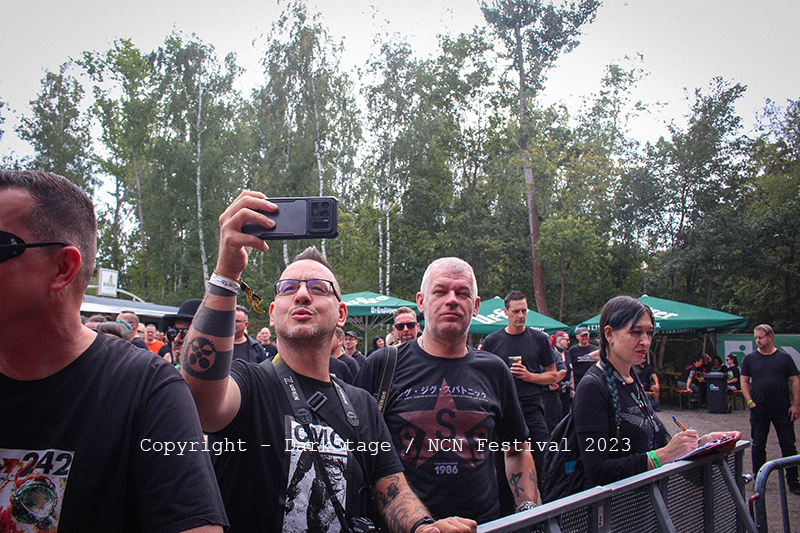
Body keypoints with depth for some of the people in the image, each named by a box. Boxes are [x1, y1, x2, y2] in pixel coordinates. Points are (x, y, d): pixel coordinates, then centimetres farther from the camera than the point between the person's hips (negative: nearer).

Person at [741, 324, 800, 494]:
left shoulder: (784, 357, 2)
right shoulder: (749, 358, 4)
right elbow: (744, 382, 6)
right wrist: (749, 401, -5)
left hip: (783, 410, -1)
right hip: (759, 409, 1)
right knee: (758, 446, 7)